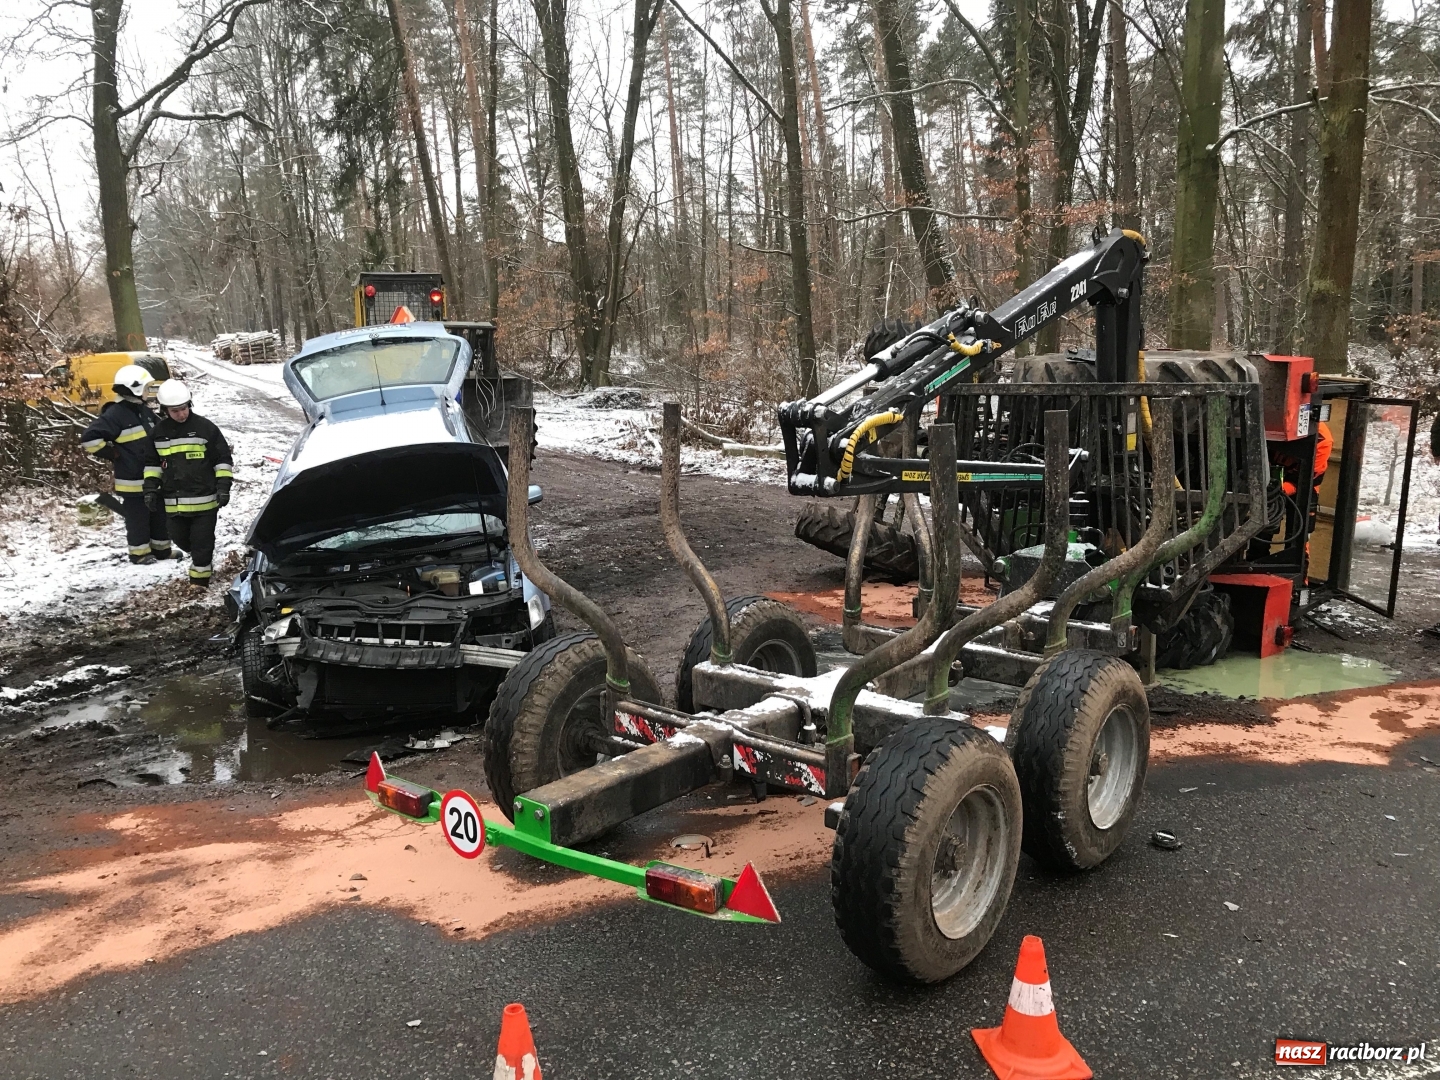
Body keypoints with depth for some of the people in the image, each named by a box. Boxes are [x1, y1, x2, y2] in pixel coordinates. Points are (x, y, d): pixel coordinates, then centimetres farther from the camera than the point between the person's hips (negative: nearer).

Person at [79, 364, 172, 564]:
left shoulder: (144, 410, 11)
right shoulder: (115, 414, -17)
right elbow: (89, 439, -22)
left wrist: (158, 463, 12)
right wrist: (113, 454, -13)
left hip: (153, 478, 8)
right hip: (132, 480, -8)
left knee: (159, 516, 16)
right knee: (137, 518, 3)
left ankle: (162, 550, 28)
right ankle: (139, 554, 15)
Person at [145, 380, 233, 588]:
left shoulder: (205, 427, -8)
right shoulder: (159, 431, 5)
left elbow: (223, 459, -3)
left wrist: (223, 487, -9)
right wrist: (151, 487, 9)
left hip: (204, 499, -5)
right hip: (173, 502, 5)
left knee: (202, 542, 1)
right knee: (180, 539, 16)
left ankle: (200, 578, 14)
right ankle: (202, 560, 43)